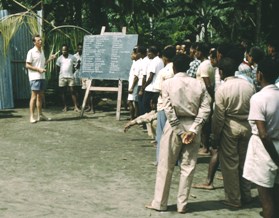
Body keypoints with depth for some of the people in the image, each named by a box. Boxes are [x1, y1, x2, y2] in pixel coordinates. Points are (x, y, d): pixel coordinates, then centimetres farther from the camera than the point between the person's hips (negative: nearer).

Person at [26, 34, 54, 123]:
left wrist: (50, 59, 9)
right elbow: (27, 65, -10)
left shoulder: (42, 51, 16)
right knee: (34, 96, -9)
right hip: (35, 77, -8)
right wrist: (38, 69, -19)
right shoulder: (31, 52, -8)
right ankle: (32, 116, -7)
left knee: (40, 96, 12)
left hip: (42, 77, 8)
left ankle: (40, 115, 20)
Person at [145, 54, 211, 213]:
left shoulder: (168, 83, -4)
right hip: (193, 127, 2)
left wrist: (180, 132, -10)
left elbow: (169, 111, -12)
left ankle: (160, 203, 15)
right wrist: (193, 130, -12)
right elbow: (205, 109, -8)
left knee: (165, 166, 8)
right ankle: (182, 204, 13)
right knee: (188, 167, 9)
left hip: (174, 127, -2)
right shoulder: (199, 84, 2)